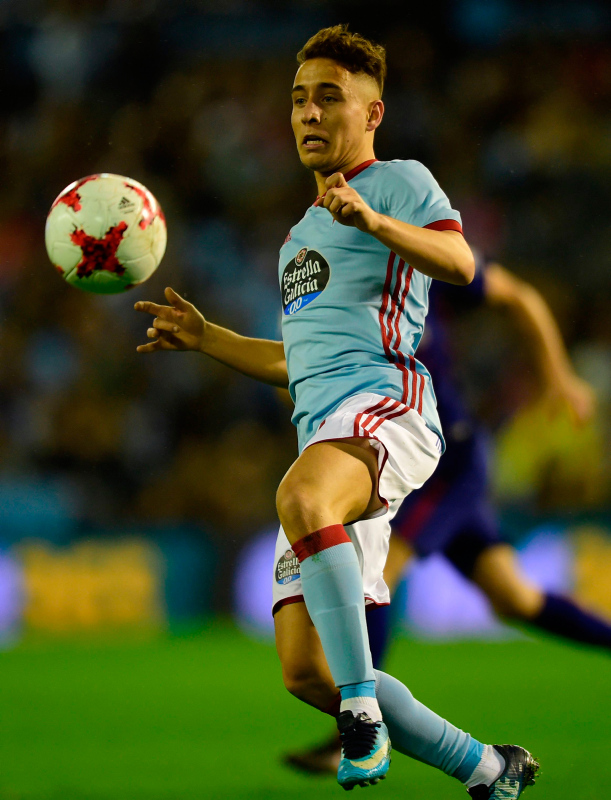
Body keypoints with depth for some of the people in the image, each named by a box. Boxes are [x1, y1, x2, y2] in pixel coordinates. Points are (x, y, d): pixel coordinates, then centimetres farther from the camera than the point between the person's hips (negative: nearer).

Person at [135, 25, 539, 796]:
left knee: (301, 498, -42)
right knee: (306, 671, -3)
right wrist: (204, 338, 32)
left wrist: (373, 220, -28)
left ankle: (364, 714, -40)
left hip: (384, 402, -8)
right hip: (320, 430, 8)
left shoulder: (399, 181, 9)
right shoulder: (302, 234, 33)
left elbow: (459, 263, -12)